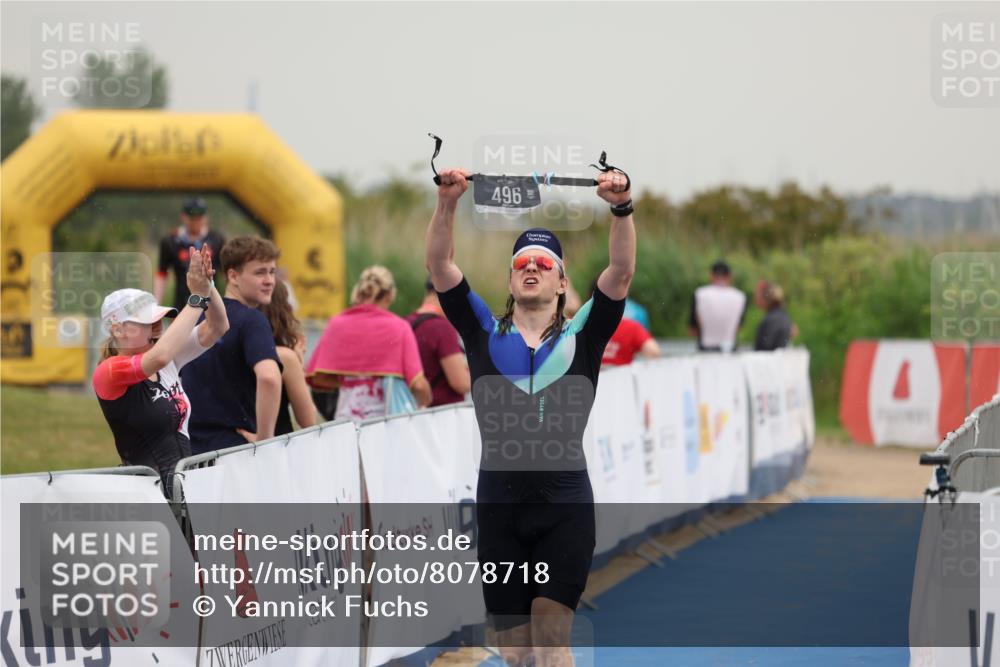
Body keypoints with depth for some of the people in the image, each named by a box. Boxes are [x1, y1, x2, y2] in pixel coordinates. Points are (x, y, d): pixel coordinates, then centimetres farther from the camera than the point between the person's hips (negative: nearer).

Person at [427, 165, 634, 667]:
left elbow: (621, 272, -6)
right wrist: (447, 203, -15)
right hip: (499, 506, 2)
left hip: (565, 507, -2)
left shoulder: (581, 336, 6)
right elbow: (439, 265, 0)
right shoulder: (485, 332, 9)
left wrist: (622, 209, -21)